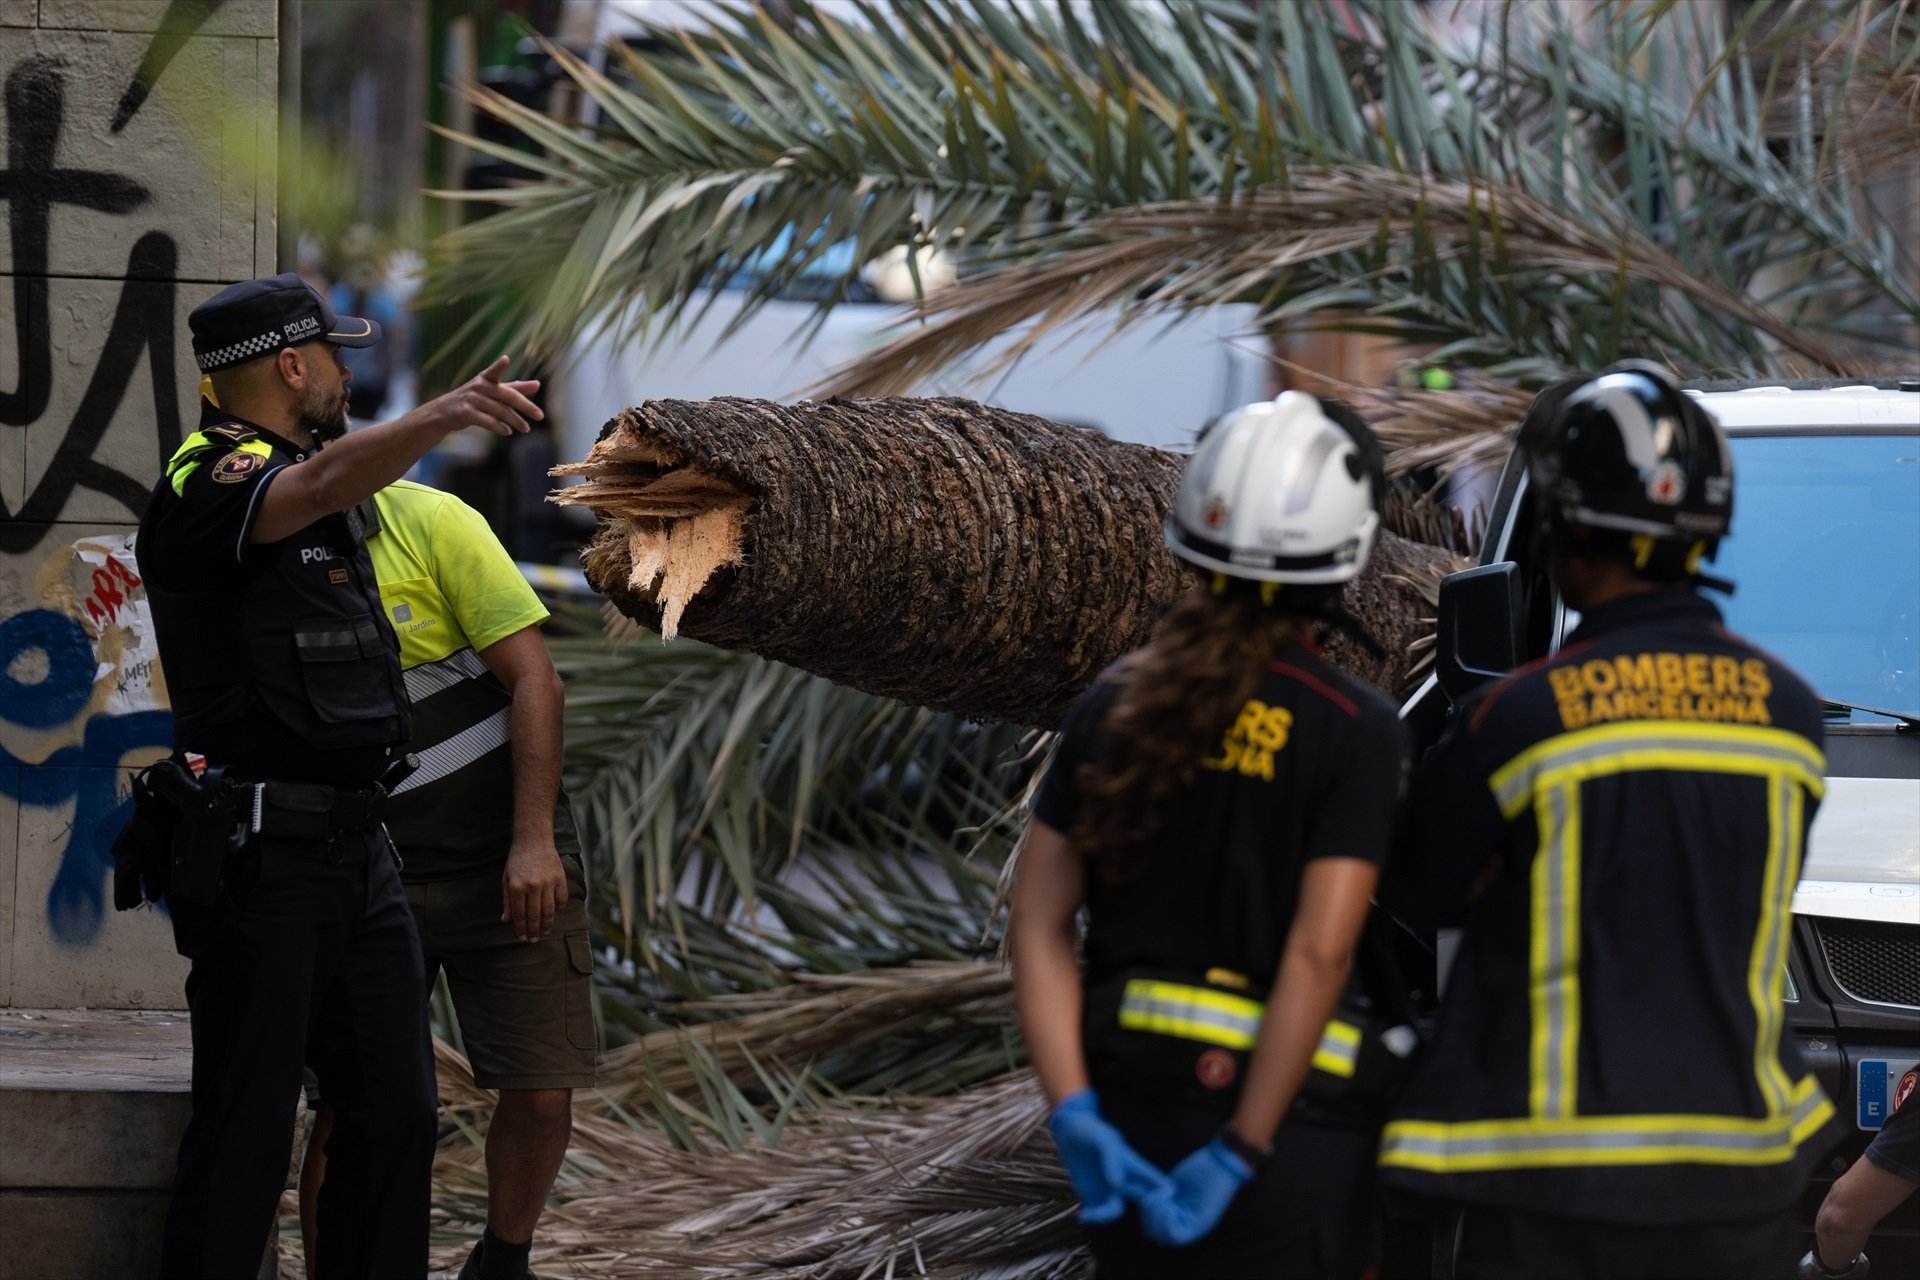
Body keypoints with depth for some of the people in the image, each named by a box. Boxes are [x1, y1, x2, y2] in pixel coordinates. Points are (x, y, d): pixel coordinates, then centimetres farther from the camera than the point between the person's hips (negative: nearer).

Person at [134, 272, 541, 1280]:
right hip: (260, 857, -9)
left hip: (358, 855, 9)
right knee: (245, 1129, -8)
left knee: (394, 1112, 7)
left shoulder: (290, 470, 18)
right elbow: (319, 486, -35)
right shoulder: (206, 486, -12)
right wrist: (441, 415, -50)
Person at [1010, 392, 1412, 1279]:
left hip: (1130, 1104, 5)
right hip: (1277, 1115, -5)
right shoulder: (1354, 731, -10)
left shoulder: (1116, 701, 6)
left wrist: (1077, 1115, -4)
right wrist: (1242, 1155, -15)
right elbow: (1318, 953, -17)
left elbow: (1038, 921, 1)